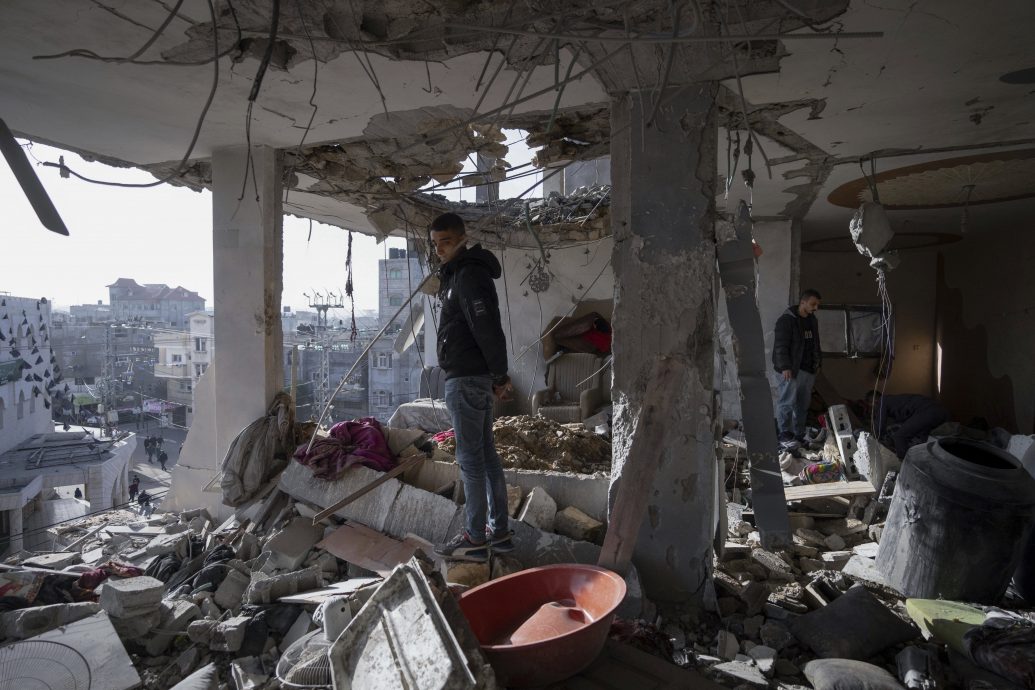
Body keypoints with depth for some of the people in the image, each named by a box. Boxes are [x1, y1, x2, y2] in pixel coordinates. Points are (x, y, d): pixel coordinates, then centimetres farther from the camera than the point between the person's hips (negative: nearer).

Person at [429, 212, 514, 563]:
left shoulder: (469, 275, -14)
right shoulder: (458, 273, 18)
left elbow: (487, 328, -22)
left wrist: (500, 374, -18)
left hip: (466, 379, -10)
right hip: (476, 377, 10)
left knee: (470, 458, -4)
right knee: (486, 455, 12)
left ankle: (475, 539, 5)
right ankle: (499, 532, 21)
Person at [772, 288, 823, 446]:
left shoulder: (812, 321, 16)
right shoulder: (787, 319, -10)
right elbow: (781, 345, -16)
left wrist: (817, 362, 20)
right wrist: (785, 367, -22)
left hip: (809, 370, 8)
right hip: (791, 369, -8)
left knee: (803, 404, 10)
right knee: (787, 402, -8)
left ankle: (799, 434, 18)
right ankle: (785, 435, -5)